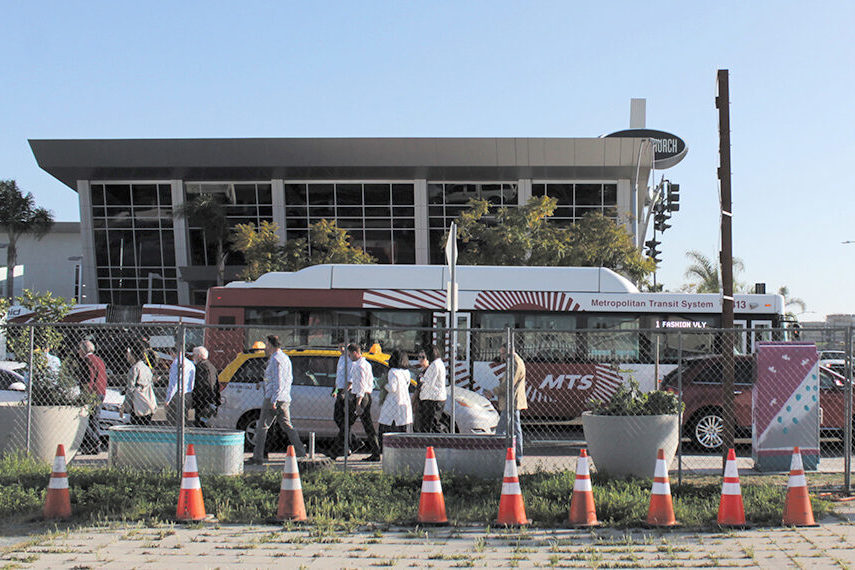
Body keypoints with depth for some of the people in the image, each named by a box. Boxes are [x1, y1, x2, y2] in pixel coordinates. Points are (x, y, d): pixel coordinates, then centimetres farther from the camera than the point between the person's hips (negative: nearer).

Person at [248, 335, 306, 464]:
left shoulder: (275, 359, -12)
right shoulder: (286, 358, 17)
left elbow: (277, 381, -19)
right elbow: (290, 378, 22)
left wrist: (273, 400, -20)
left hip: (273, 398, -9)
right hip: (285, 399, 9)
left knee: (262, 427, -2)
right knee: (287, 426, 11)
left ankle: (258, 457, 0)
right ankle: (300, 451, 4)